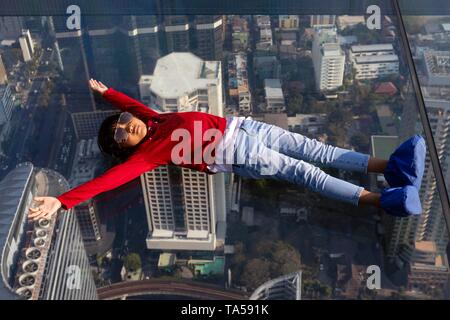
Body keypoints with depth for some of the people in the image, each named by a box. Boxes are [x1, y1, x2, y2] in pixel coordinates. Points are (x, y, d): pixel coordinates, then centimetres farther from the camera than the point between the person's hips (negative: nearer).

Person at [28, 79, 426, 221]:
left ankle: (392, 165, -6)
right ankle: (384, 200, -18)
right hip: (238, 157, -6)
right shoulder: (147, 153, -3)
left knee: (314, 149, -4)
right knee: (306, 172, -15)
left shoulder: (154, 120, 15)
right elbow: (110, 178, -11)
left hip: (240, 128, 6)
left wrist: (106, 91, 43)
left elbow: (134, 103, 35)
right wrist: (62, 200, -16)